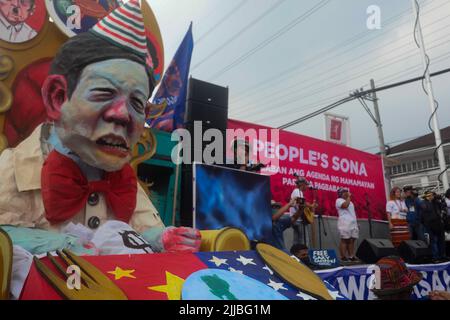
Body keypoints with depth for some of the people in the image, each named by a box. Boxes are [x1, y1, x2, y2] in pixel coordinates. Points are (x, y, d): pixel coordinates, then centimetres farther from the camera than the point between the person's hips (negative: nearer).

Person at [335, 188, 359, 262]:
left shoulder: (350, 201, 25)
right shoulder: (339, 200, -2)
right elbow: (345, 205, -23)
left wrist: (357, 223, 19)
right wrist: (348, 197, -9)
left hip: (353, 223, 8)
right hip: (345, 224, -8)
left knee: (352, 240, 4)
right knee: (344, 240, -9)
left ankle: (351, 256, 6)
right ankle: (343, 257, -8)